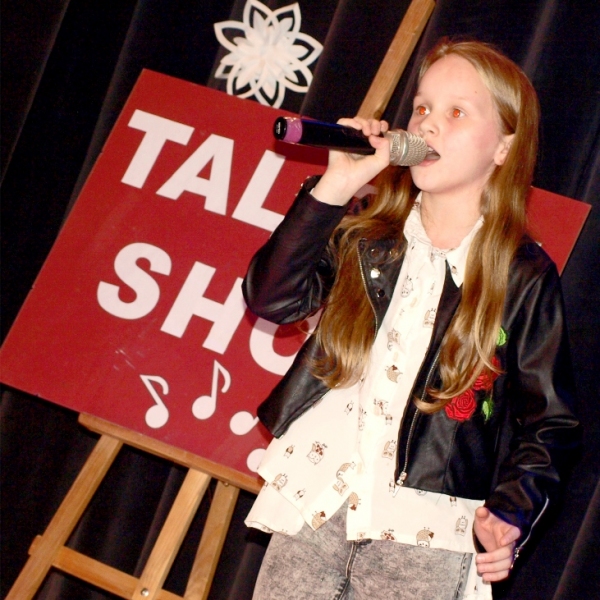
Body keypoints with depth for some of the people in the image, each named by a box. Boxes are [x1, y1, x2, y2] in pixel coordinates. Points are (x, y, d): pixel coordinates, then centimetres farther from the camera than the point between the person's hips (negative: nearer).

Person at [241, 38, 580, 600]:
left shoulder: (525, 277, 1)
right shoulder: (365, 233, 9)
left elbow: (548, 421, 3)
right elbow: (270, 298, -5)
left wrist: (511, 514, -13)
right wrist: (335, 187, -11)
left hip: (422, 533, -3)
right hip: (313, 504, 3)